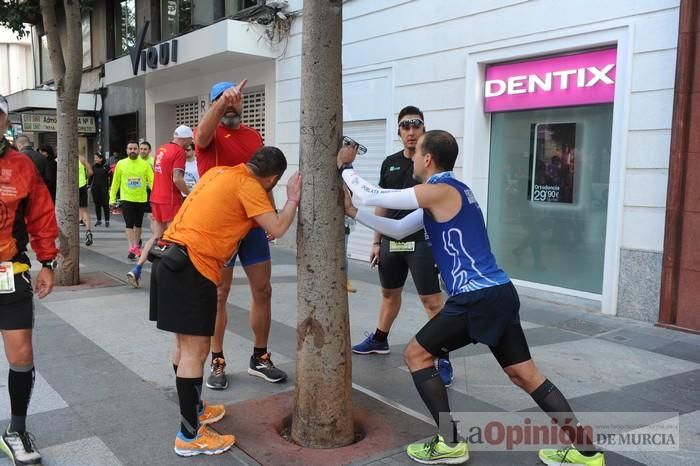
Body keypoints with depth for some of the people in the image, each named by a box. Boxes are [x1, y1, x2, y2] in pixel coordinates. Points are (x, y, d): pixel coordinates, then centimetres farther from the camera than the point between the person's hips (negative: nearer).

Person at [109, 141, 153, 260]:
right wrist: (112, 198, 1)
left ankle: (136, 247, 29)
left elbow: (152, 180, -7)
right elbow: (115, 182, 2)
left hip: (141, 199, 2)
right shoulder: (121, 164, -1)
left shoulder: (145, 164, -2)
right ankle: (132, 248, -10)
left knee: (138, 224, 15)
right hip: (126, 199, -2)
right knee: (129, 224, -8)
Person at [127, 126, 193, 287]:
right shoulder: (179, 151, -13)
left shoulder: (161, 149, 13)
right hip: (170, 200, -8)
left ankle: (136, 269, 5)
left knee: (157, 236, 13)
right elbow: (177, 179, -20)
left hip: (156, 198, 8)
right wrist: (190, 194, -7)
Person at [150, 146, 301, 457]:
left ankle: (191, 407, 35)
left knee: (187, 344, 20)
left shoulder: (220, 172, 17)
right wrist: (293, 199, 3)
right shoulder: (248, 186, -8)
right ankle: (189, 435, 4)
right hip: (192, 267, -9)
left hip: (172, 260, 9)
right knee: (196, 350, -3)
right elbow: (277, 228, -13)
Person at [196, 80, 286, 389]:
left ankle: (260, 358, 21)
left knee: (263, 291, 7)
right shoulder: (209, 135, -4)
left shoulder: (254, 136, 12)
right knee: (219, 295, 3)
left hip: (253, 224, 5)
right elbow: (202, 134, -30)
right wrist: (222, 100, -46)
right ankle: (217, 362, 16)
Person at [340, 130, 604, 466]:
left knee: (416, 354, 5)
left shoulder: (438, 190, -10)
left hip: (478, 298, -10)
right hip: (498, 293, 10)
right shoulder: (447, 193, 20)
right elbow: (398, 229, 25)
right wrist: (353, 213, 23)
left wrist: (345, 167, 10)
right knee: (525, 374, 13)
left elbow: (371, 196, -7)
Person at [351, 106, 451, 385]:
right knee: (389, 293, 21)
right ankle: (379, 340, 39)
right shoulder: (390, 163, 10)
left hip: (421, 241, -5)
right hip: (392, 240, 6)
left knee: (432, 301, -8)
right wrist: (377, 241, 14)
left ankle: (443, 359, 0)